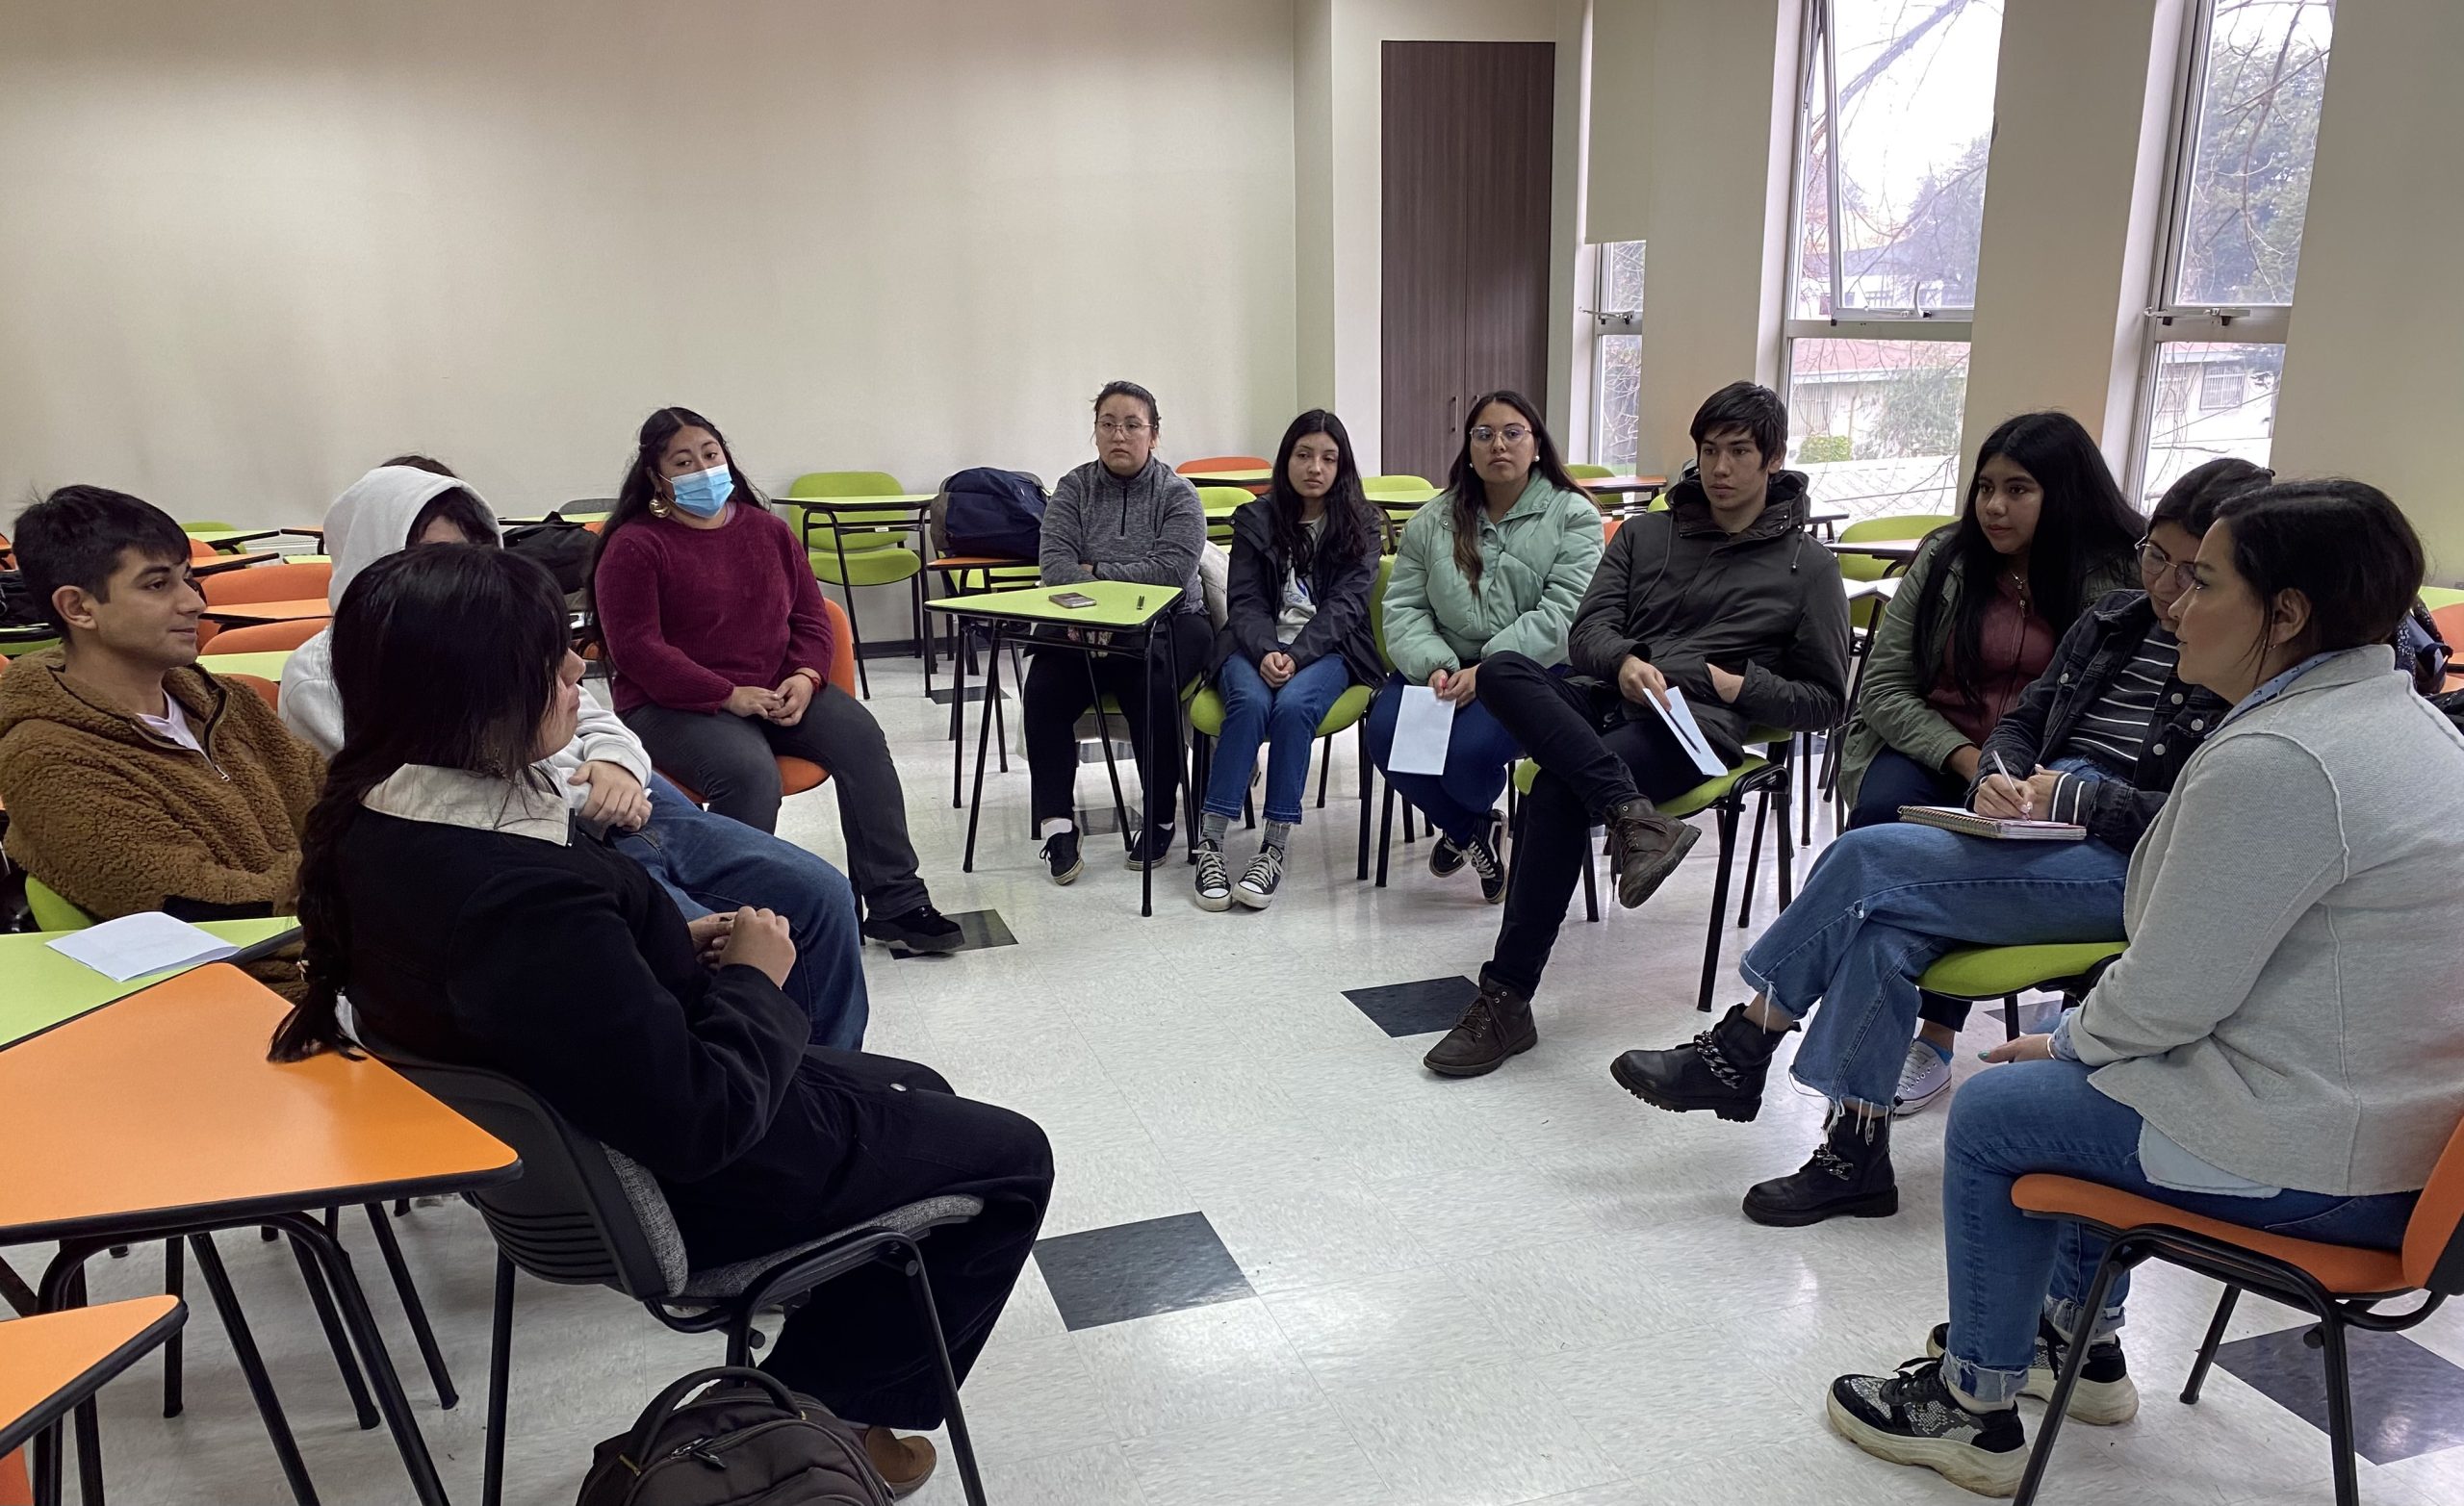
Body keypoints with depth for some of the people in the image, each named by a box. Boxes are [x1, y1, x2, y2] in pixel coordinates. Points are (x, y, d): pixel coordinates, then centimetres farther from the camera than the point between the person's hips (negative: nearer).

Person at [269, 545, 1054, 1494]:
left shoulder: (379, 819, -8)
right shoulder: (523, 896, -37)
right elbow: (699, 1121, -31)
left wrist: (677, 949, -1)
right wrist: (754, 981, -15)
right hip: (685, 1186, -9)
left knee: (918, 1093, 27)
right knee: (1012, 1159, 10)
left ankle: (800, 1403, 35)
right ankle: (826, 1413, 23)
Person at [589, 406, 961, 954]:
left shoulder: (767, 529, 15)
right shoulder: (634, 546, -2)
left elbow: (810, 617, 13)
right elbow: (635, 648, -12)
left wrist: (805, 678, -9)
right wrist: (729, 694, -18)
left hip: (779, 692, 5)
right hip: (675, 704, -5)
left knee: (860, 736, -20)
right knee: (750, 773, -35)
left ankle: (895, 902, -15)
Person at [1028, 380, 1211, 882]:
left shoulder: (1178, 495, 2)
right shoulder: (1073, 489, 9)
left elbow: (1170, 569, -14)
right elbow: (1055, 563, -5)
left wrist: (1095, 571, -11)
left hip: (1167, 622, -2)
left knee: (1150, 687, -33)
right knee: (1043, 690, -26)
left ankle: (1160, 819, -14)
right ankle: (1056, 823, -16)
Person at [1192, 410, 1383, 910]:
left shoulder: (1360, 525, 7)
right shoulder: (1256, 521, 11)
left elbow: (1346, 604, -4)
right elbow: (1243, 602, 3)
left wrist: (1295, 655, -19)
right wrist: (1267, 652, -18)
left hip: (1327, 648, -1)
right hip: (1256, 645, 1)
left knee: (1294, 704, -34)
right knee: (1250, 702, -33)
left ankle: (1274, 850, -32)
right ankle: (1209, 846, -32)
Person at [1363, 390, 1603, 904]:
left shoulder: (1573, 515, -1)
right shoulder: (1434, 520, 11)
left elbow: (1563, 613, -13)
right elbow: (1403, 606, 4)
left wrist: (1488, 670, -23)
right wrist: (1435, 667, -16)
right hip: (1443, 664, 4)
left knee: (1469, 750, -30)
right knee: (1385, 734, -22)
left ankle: (1466, 824, 12)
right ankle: (1472, 828, 9)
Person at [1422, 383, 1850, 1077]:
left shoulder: (1808, 566, 14)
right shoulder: (1645, 533, 23)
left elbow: (1824, 700, 12)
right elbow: (1587, 630, 11)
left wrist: (1740, 686, -5)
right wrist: (1625, 661, -12)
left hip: (1698, 727, -4)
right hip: (1608, 700, 4)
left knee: (1556, 792, -33)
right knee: (1502, 669, -30)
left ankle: (1506, 1003, -28)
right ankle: (1634, 817, -45)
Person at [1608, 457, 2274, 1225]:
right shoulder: (2116, 620, 16)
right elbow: (2024, 720, 17)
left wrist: (2073, 799, -17)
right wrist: (2001, 780, -5)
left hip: (2134, 871, -6)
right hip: (2046, 837, 7)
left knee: (1871, 857, -23)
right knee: (1883, 922, -24)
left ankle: (1742, 1048, -10)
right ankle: (1855, 1154, -16)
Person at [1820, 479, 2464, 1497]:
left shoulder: (2272, 761, -25)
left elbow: (2165, 996, -21)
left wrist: (2068, 1043, 0)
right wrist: (2078, 1036, 13)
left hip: (2312, 1165, -10)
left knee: (1991, 1115, 5)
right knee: (2089, 1068, 27)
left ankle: (1974, 1410, 21)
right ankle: (2079, 1339, 40)